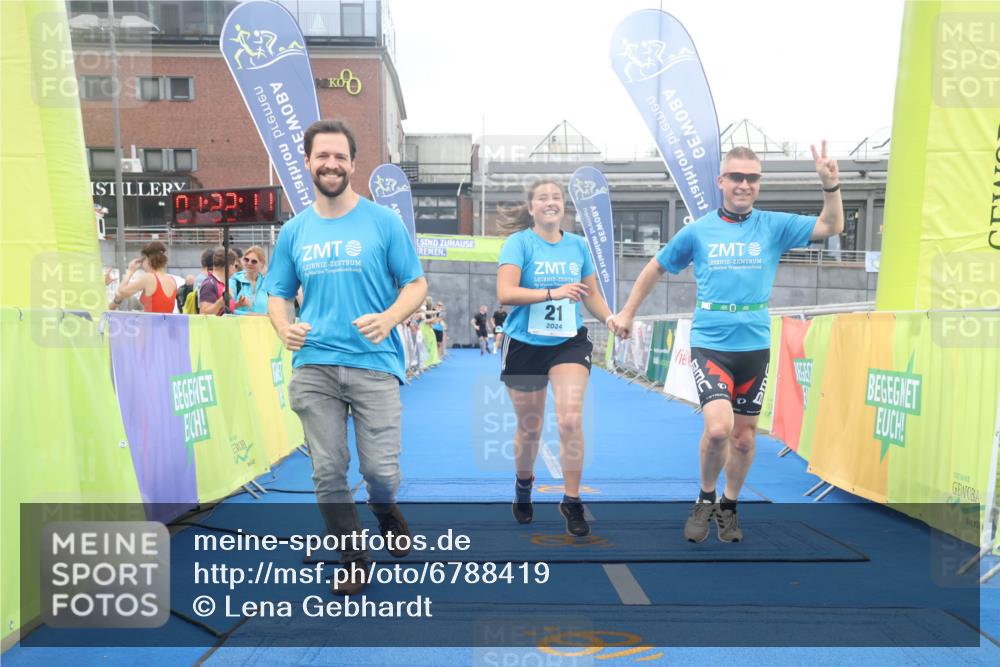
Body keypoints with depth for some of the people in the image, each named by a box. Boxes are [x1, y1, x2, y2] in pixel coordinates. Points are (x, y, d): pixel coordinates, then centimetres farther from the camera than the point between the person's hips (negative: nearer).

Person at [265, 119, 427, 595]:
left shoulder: (384, 222, 2)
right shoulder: (293, 231, 12)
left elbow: (416, 283, 2)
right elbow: (278, 295, 16)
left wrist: (388, 318, -17)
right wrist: (285, 327, -6)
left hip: (375, 363, -3)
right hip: (313, 366, 3)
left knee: (381, 470, -4)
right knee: (328, 472, 4)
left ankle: (384, 510, 33)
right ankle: (354, 563, 22)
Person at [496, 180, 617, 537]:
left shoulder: (578, 244, 4)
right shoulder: (519, 242, -8)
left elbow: (592, 294, 14)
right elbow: (505, 293, -21)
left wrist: (612, 320, -3)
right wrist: (554, 292, -29)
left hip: (569, 343, 2)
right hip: (525, 345, -2)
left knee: (571, 419, -14)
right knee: (529, 428, 12)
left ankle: (572, 501, 3)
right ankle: (523, 484, 42)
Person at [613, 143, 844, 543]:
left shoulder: (773, 226, 3)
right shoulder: (698, 231, 2)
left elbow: (831, 227, -2)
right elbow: (656, 268, 13)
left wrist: (831, 186, -18)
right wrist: (628, 313, 16)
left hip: (755, 346, 2)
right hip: (710, 345, -2)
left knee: (744, 436, 10)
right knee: (718, 427, -20)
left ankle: (728, 507, 32)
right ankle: (705, 499, 8)